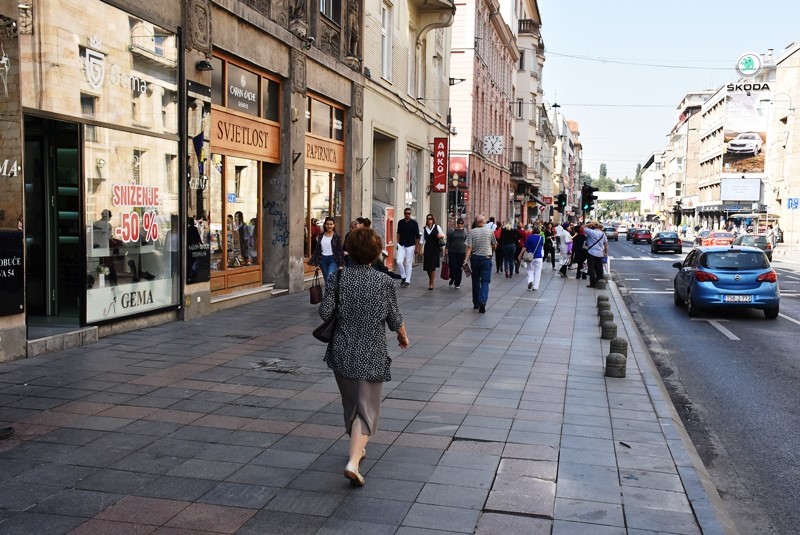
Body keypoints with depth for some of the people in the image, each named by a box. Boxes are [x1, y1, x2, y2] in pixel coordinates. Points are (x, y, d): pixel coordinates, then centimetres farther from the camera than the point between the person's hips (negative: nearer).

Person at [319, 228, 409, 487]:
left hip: (342, 353, 3)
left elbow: (325, 312, -9)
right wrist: (403, 336, 19)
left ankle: (357, 448, 40)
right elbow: (395, 320, -2)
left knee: (350, 403, 22)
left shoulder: (338, 278, -5)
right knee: (366, 408, 2)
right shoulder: (384, 282, -9)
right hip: (371, 355, -3)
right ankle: (353, 461, -13)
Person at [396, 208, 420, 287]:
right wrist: (398, 243, 10)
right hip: (401, 245, 3)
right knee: (399, 262, -7)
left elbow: (417, 236, -3)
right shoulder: (400, 222, 4)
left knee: (408, 263, 0)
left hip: (410, 246, -3)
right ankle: (403, 277, 13)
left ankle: (407, 281, 7)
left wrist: (417, 247, -5)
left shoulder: (414, 223, -5)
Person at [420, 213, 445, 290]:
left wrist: (441, 236, -17)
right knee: (427, 266, 2)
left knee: (433, 266, -8)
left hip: (435, 249, -2)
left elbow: (443, 236, 6)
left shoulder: (437, 227, 3)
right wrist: (421, 249, 1)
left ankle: (431, 283, 2)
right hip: (427, 249, 3)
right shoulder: (424, 228, 9)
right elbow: (422, 239, 9)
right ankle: (431, 279, 28)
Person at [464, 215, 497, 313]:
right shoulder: (490, 232, -2)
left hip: (475, 258, 1)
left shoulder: (471, 232, -4)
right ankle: (482, 301, -21)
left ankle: (476, 304, 20)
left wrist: (466, 259, -12)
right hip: (486, 258, -1)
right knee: (485, 281, -2)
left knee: (475, 281, 13)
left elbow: (469, 247, -11)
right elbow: (494, 246, 8)